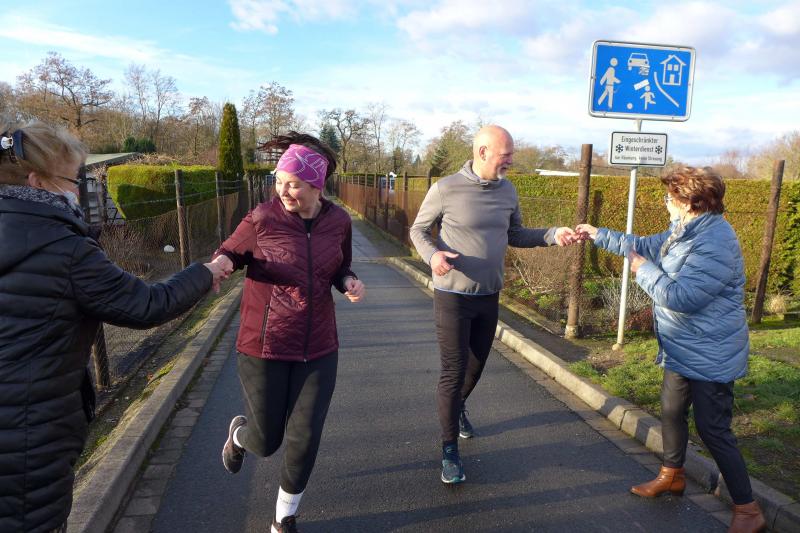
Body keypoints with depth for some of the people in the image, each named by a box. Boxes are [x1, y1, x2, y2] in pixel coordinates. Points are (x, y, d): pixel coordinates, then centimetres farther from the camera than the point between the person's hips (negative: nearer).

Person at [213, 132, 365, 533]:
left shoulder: (339, 222, -3)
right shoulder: (263, 218, -13)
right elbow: (230, 251, 3)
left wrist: (349, 284, -9)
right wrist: (220, 263, -20)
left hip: (318, 349, 2)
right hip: (265, 348, -2)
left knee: (304, 440, 5)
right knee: (265, 443, 10)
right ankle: (240, 432, 50)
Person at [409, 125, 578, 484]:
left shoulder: (507, 190, 2)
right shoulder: (446, 189, -14)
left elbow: (515, 235, 12)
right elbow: (418, 230, -3)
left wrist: (553, 235, -4)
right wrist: (432, 254, -24)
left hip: (489, 297, 6)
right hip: (452, 296, -5)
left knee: (476, 366, 20)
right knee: (453, 371, -3)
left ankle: (457, 408, 51)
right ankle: (449, 450, 12)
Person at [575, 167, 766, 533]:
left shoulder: (715, 244, -27)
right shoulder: (685, 231, 4)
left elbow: (682, 297, -31)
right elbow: (645, 246, 19)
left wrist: (644, 270, -16)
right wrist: (598, 235, 20)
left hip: (709, 357, -10)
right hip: (682, 350, 10)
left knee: (713, 431, -2)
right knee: (671, 413, 21)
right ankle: (672, 475, 42)